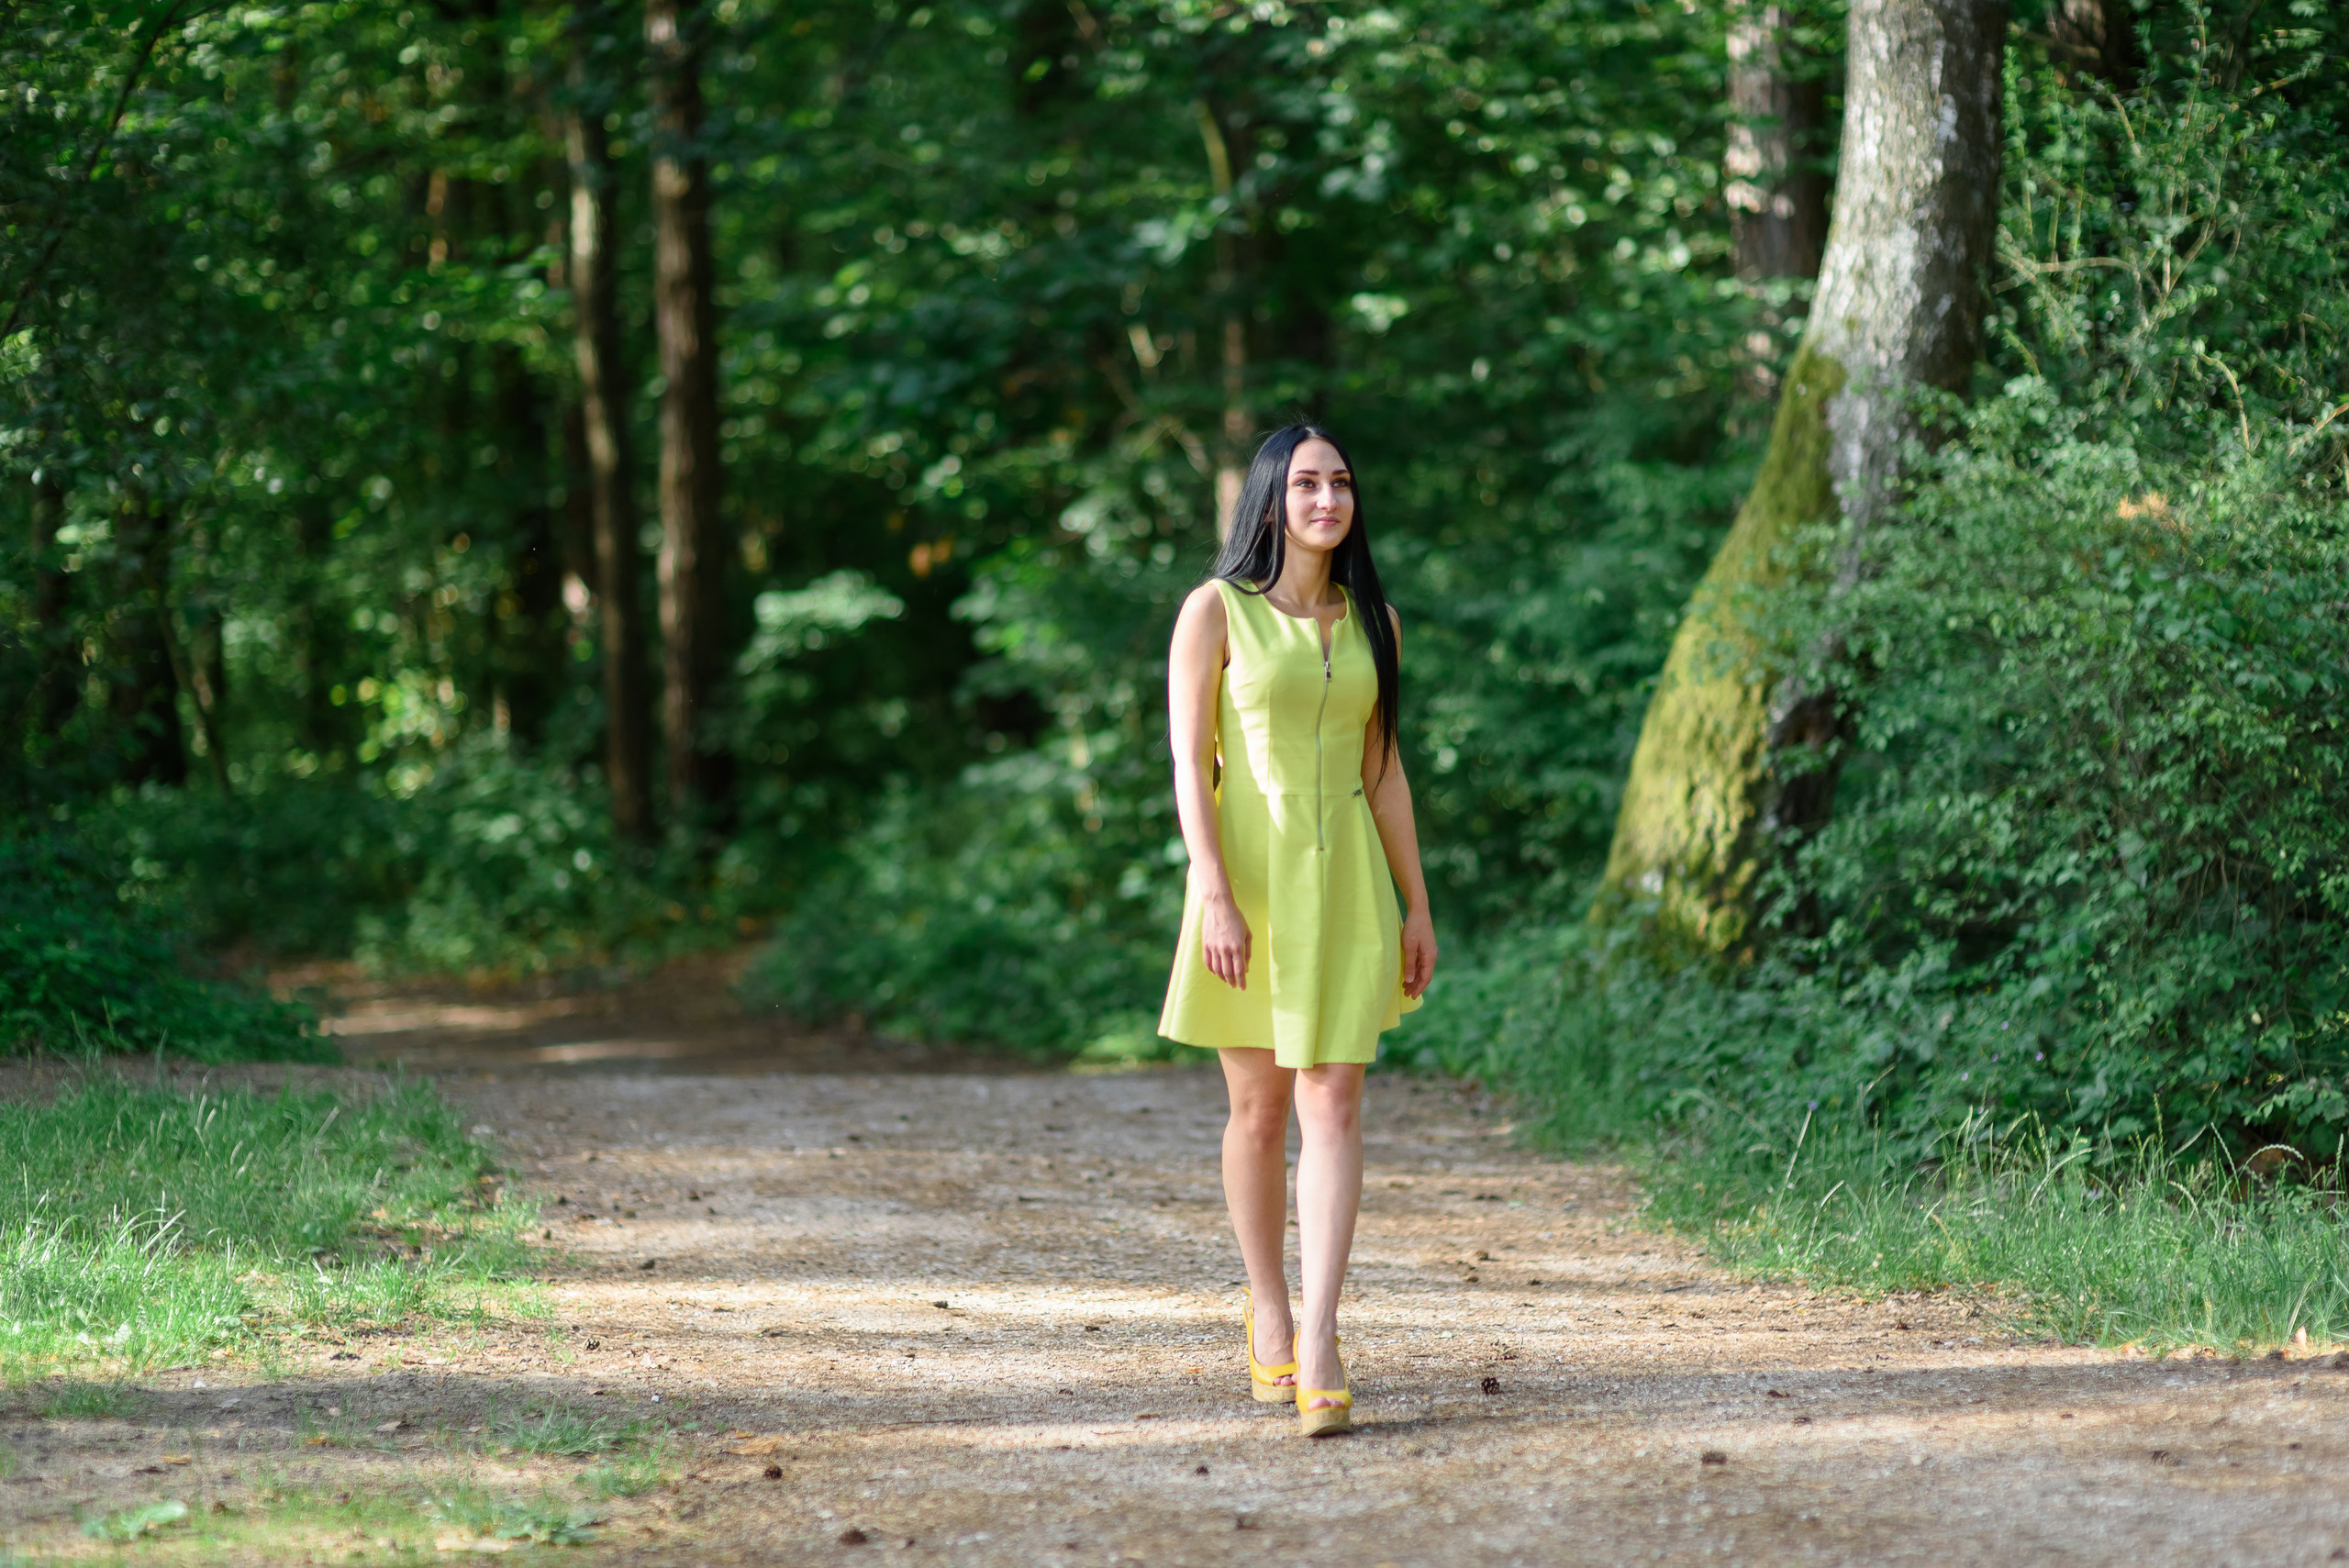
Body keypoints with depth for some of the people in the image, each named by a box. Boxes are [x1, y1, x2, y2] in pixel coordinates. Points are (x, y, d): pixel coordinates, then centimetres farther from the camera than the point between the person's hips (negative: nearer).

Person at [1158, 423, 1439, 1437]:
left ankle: (1318, 1351, -15)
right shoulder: (1217, 610, -2)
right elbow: (1189, 764, -6)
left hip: (1346, 880, 2)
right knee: (1258, 1107, 7)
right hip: (1249, 870, -2)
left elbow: (1382, 769, 14)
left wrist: (1416, 903, 11)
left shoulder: (1372, 622, 10)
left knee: (1332, 1105, -9)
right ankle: (1267, 1318, 26)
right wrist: (1217, 896, -16)